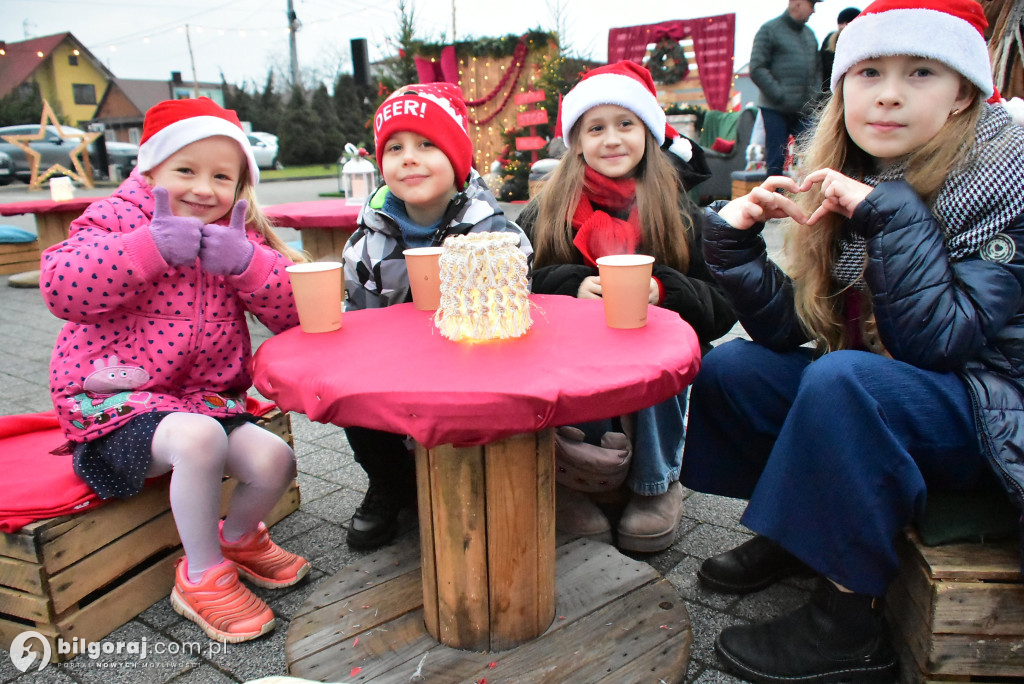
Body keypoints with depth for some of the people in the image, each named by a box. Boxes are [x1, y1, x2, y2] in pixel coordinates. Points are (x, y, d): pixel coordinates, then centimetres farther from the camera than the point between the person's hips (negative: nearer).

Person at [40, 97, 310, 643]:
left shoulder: (238, 237, 8)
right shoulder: (116, 218, -5)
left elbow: (294, 311, -4)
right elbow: (62, 288, -23)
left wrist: (247, 263, -20)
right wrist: (151, 247, -31)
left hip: (208, 396, 5)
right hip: (118, 400, -5)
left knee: (274, 461, -16)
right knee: (199, 436, -34)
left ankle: (238, 537, 20)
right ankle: (202, 574, -10)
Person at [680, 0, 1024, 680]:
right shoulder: (847, 183, -1)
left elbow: (936, 340, -25)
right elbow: (788, 329, -4)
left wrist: (892, 215, -28)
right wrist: (737, 238, -15)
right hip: (876, 392, 7)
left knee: (840, 377, -32)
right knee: (729, 369, -5)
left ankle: (851, 624, -17)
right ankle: (796, 531, 14)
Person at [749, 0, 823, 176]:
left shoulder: (809, 33, 18)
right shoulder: (769, 29, -1)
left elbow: (817, 68, 23)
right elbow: (757, 70, -10)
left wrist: (815, 94, 6)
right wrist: (781, 96, -15)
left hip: (805, 109, 5)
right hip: (776, 110, -5)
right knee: (776, 161, -3)